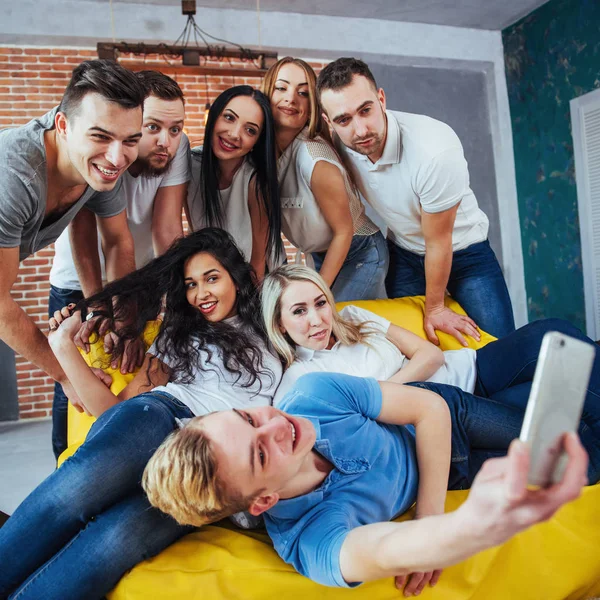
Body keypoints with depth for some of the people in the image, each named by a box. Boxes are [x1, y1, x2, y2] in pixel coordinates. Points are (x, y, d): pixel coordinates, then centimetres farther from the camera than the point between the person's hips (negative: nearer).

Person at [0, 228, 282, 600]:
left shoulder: (271, 338, 23)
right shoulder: (179, 336, 26)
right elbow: (116, 407, 17)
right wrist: (65, 346, 12)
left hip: (213, 468, -1)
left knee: (119, 537, -33)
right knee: (84, 481, -35)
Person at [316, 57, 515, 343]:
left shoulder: (436, 150, -35)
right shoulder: (340, 146, -18)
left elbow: (438, 243, -22)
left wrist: (435, 308, -10)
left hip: (463, 252, -3)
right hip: (403, 256, 4)